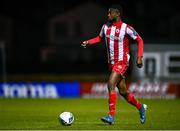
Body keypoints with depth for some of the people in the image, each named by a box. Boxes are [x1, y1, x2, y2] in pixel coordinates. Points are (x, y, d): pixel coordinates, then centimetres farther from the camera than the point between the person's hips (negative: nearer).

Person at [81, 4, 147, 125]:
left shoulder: (126, 28, -13)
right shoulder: (106, 27, 5)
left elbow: (140, 40, -5)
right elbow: (100, 38, 23)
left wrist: (139, 57, -13)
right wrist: (88, 42, 5)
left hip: (122, 62, -7)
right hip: (112, 63, 7)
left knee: (111, 85, -22)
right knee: (123, 91, 12)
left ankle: (112, 116, -21)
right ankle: (141, 107, 34)